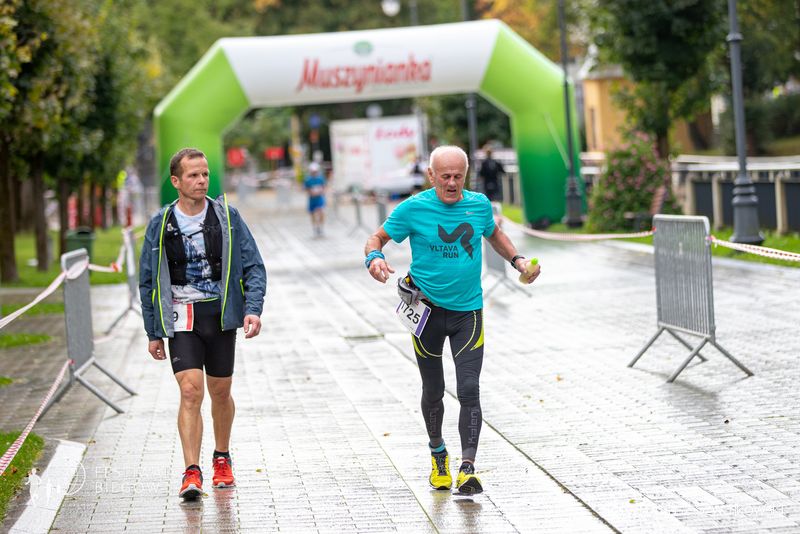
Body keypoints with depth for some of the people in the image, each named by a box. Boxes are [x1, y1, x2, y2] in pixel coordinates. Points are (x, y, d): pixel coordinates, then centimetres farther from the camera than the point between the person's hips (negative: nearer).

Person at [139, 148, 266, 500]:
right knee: (190, 391, -15)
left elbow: (254, 267, 2)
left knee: (220, 392, 10)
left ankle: (222, 458, 33)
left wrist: (253, 309, -13)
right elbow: (147, 282, 9)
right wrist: (153, 333, 8)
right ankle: (192, 474, -16)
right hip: (181, 317, -1)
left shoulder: (227, 217, 0)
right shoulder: (161, 225, 1)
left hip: (221, 314, 1)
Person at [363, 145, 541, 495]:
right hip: (427, 309, -1)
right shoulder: (413, 208, -8)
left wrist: (517, 260, 9)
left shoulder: (479, 204, 1)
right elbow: (378, 237, 0)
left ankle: (467, 469, -15)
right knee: (433, 392, 11)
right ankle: (438, 453, 35)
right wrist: (374, 257, -23)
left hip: (468, 311, 1)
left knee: (469, 390, -12)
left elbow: (493, 233, 22)